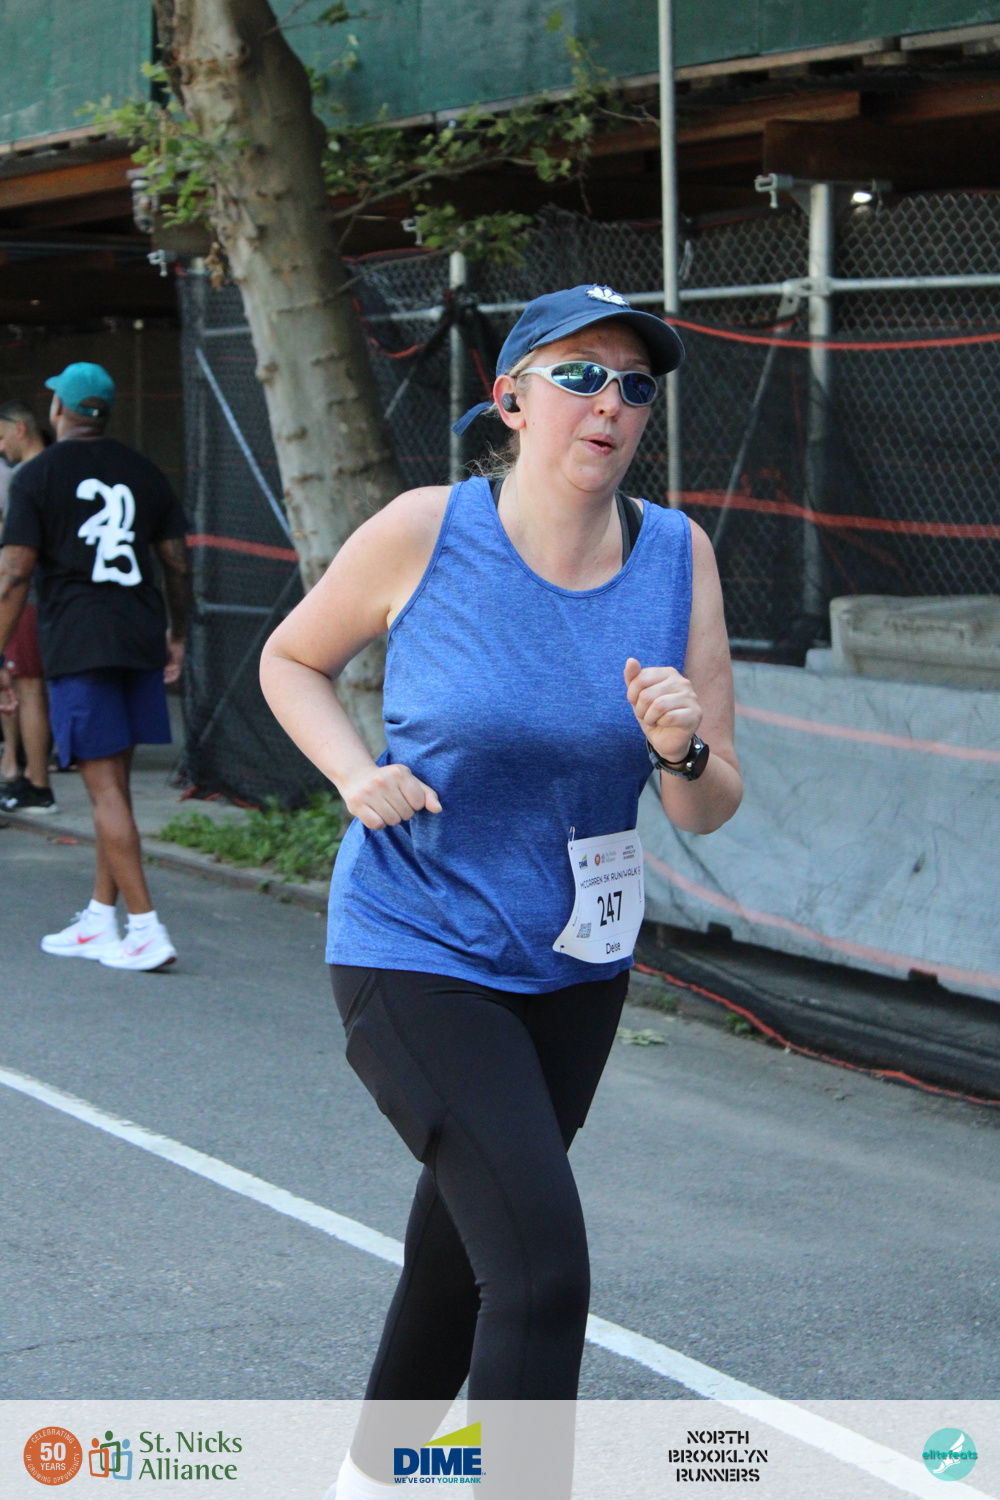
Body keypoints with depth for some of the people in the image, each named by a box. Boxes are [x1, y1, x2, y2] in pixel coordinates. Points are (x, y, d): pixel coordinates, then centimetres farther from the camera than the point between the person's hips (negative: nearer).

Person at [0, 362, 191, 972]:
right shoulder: (144, 471, 12)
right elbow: (178, 563, 15)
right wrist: (178, 636, 27)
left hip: (78, 641, -5)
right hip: (140, 636, 5)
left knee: (106, 787, -5)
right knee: (114, 782, 14)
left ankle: (147, 928, -11)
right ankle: (100, 923, 20)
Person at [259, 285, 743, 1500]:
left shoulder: (679, 557, -5)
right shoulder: (425, 533, -14)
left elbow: (710, 813, -3)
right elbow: (291, 659, 4)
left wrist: (682, 751, -25)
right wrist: (355, 773, -13)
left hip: (574, 965, 5)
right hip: (415, 956, -5)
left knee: (470, 1240, 23)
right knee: (544, 1269, -19)